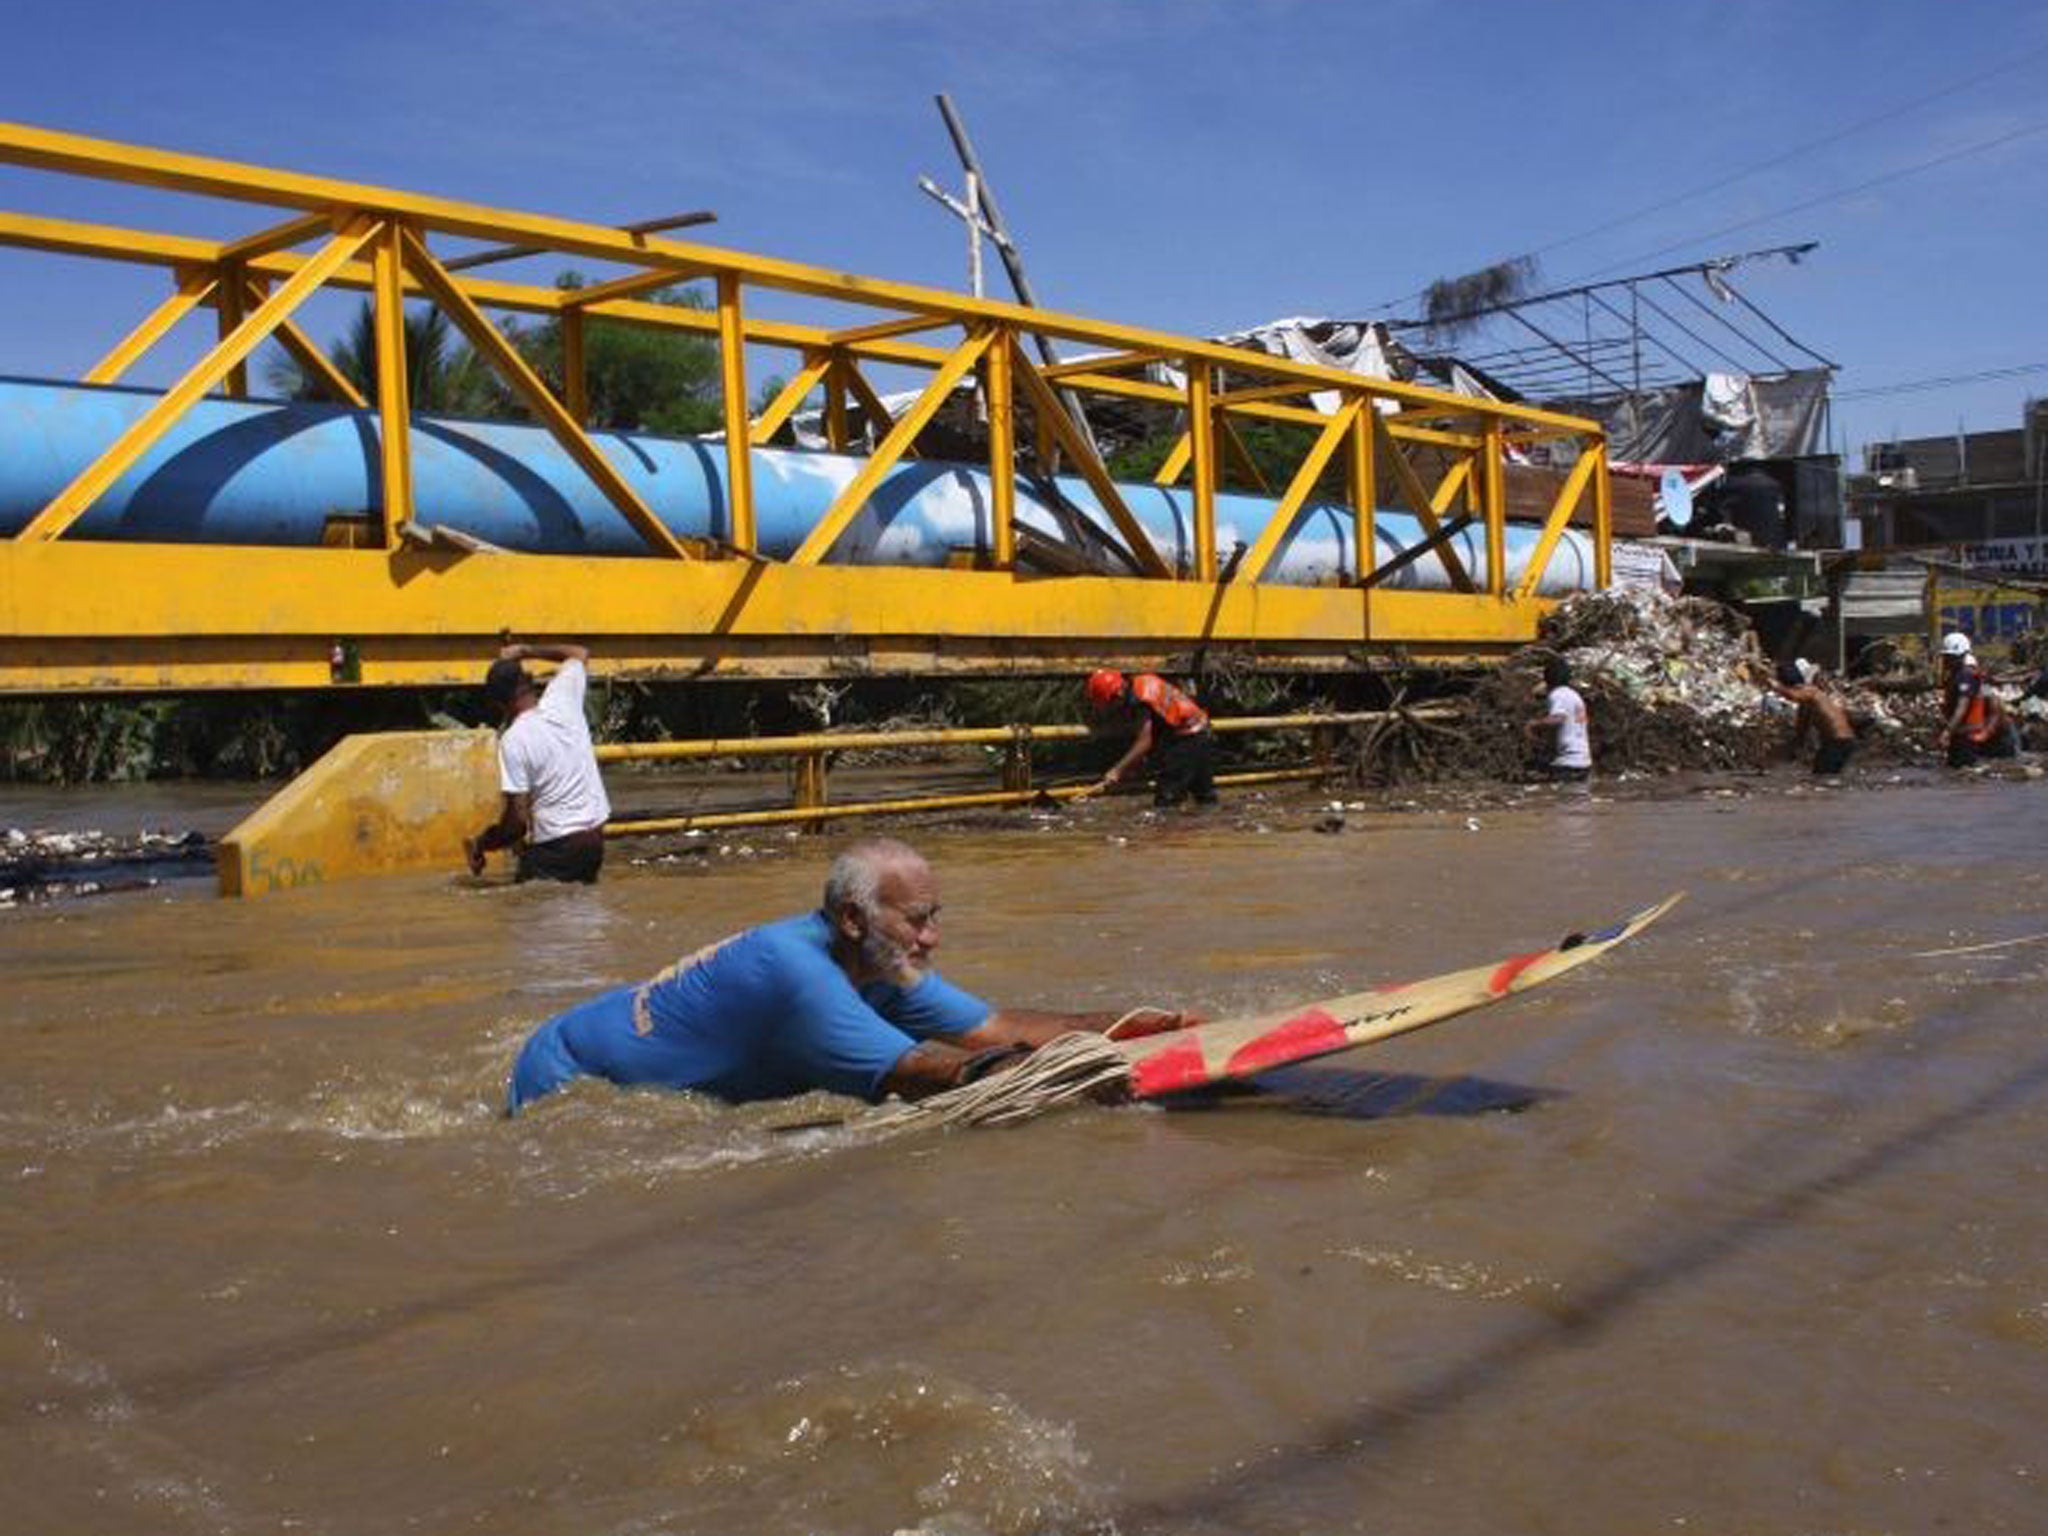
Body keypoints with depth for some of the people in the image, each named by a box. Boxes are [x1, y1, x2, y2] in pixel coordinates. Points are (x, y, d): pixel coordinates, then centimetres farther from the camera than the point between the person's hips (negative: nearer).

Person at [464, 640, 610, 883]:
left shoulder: (513, 740, -15)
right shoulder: (562, 700, -1)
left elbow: (517, 819, -15)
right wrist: (524, 651, 23)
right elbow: (580, 654, 21)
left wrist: (480, 844, 0)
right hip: (595, 841, 6)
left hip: (556, 846, -6)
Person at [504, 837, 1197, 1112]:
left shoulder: (879, 968, -8)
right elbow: (914, 1076, -36)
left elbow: (992, 1029, -9)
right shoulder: (796, 969, -35)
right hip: (563, 1083, -8)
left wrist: (1121, 1027, -16)